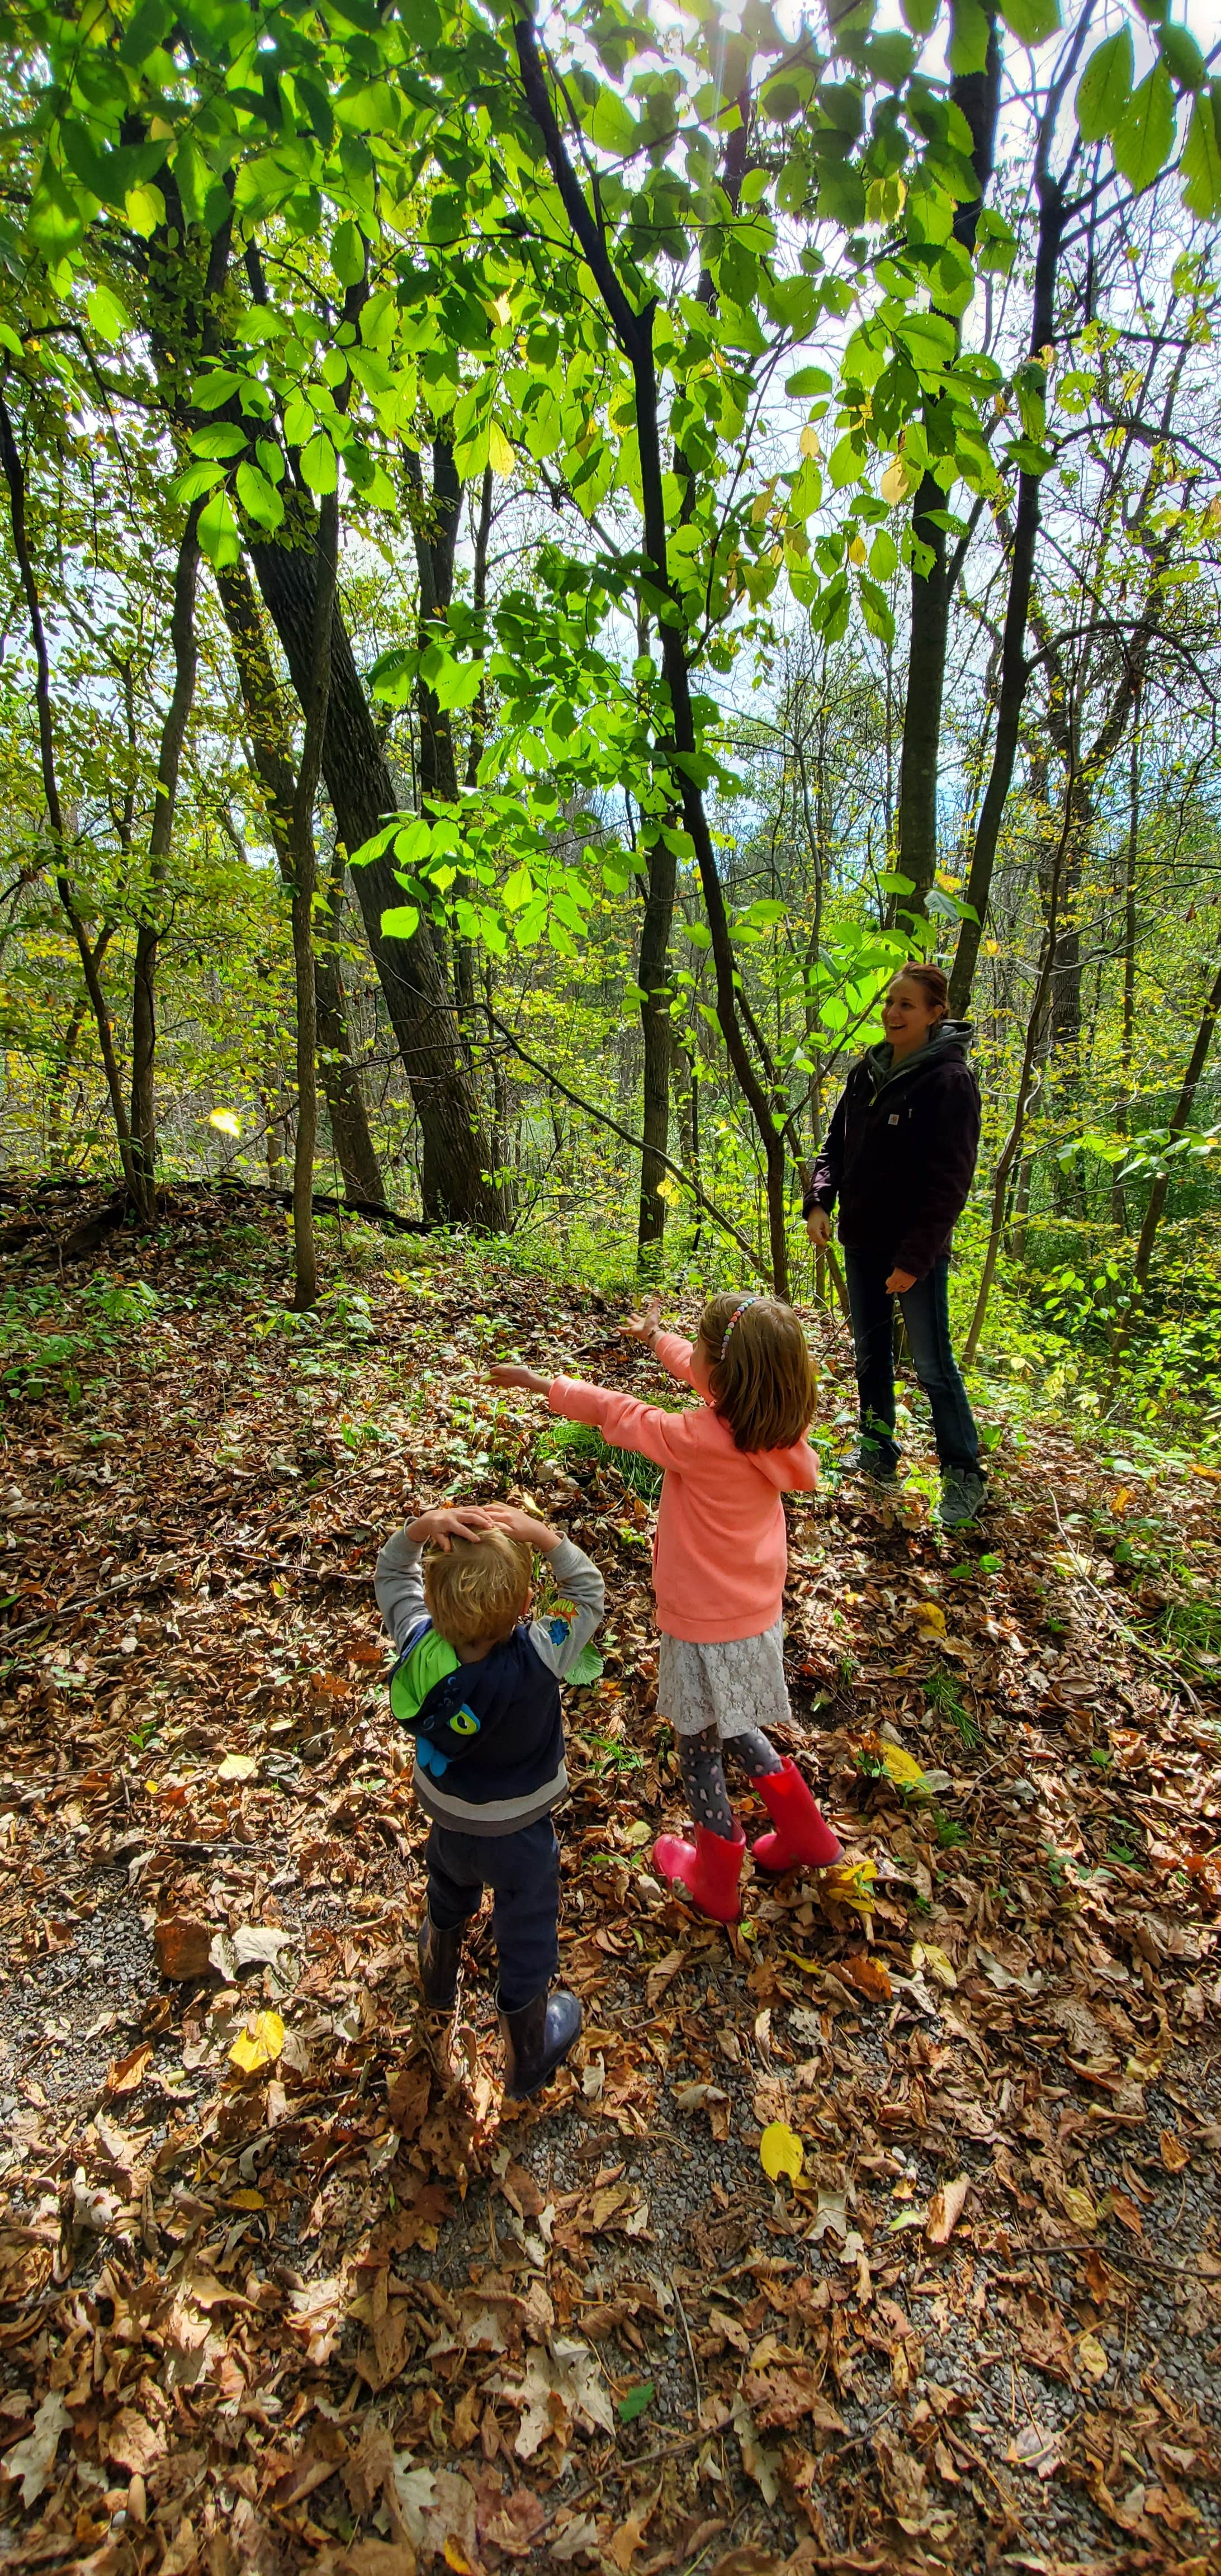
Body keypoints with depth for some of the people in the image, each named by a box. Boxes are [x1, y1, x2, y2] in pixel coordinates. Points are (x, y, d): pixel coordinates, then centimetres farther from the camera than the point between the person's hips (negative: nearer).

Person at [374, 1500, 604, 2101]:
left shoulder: (420, 1645, -30)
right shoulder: (538, 1659, -38)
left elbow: (391, 1575, -14)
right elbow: (589, 1593, -24)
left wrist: (421, 1528, -33)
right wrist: (543, 1535, -35)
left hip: (446, 1816, 4)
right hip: (518, 1834, -4)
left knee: (448, 1895, 35)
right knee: (525, 1938, 21)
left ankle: (438, 1977, 65)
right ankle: (527, 2058, 46)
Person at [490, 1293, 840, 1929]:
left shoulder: (699, 1441, -30)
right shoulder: (776, 1430, -11)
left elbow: (617, 1415, -16)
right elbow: (703, 1375, 6)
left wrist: (540, 1384, -1)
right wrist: (656, 1337, 23)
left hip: (705, 1631, -6)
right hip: (757, 1617, 6)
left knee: (698, 1749, 17)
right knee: (735, 1728, 30)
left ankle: (715, 1883, 37)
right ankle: (805, 1836, 39)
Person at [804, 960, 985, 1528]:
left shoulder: (949, 1080, -14)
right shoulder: (866, 1072, 6)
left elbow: (949, 1180, -17)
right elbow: (837, 1144, 12)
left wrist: (914, 1257, -20)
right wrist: (819, 1201, -6)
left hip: (917, 1248, -7)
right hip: (862, 1241, 7)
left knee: (933, 1364, 0)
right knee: (870, 1354, 16)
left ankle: (964, 1475, 14)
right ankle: (878, 1455, 31)